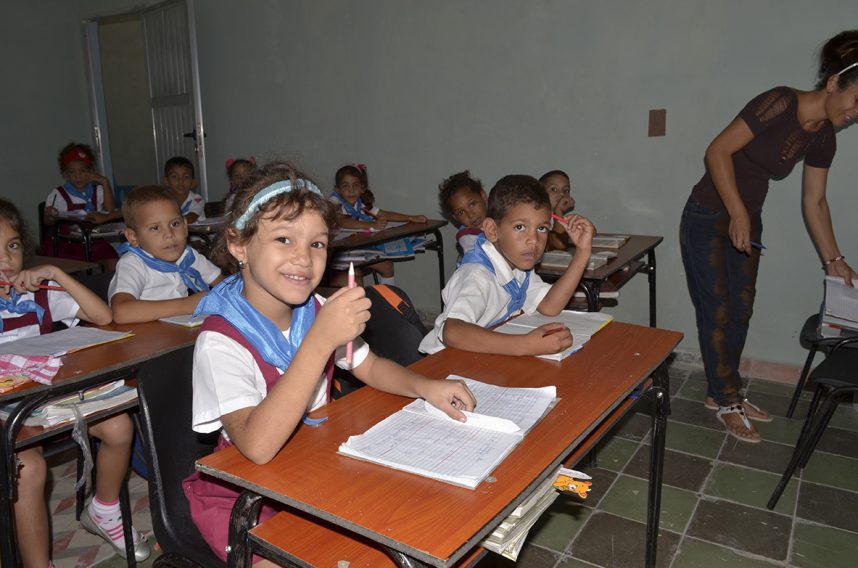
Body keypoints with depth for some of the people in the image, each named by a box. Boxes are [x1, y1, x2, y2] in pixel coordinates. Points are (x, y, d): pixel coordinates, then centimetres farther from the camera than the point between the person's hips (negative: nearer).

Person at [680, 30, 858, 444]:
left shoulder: (823, 138, 2)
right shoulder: (781, 104, -20)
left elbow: (814, 202, 10)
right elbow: (718, 151, -23)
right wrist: (738, 214, -25)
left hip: (747, 221, 8)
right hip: (709, 219, -8)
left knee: (741, 311, 12)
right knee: (717, 312, 0)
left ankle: (722, 392, 27)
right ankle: (726, 402, 14)